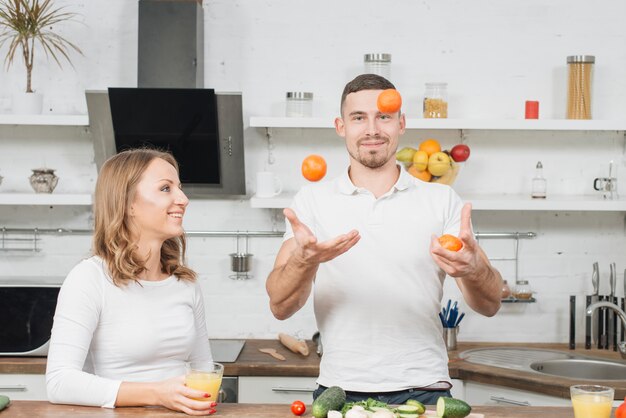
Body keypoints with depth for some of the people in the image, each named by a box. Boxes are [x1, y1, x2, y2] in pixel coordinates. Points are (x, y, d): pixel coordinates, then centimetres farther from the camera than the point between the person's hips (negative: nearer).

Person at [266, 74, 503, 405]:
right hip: (340, 391, 0)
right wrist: (305, 260, -24)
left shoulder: (442, 200, 6)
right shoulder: (312, 200, 5)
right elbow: (280, 307, -3)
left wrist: (472, 269, -23)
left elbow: (489, 305, 0)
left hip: (422, 389, 0)